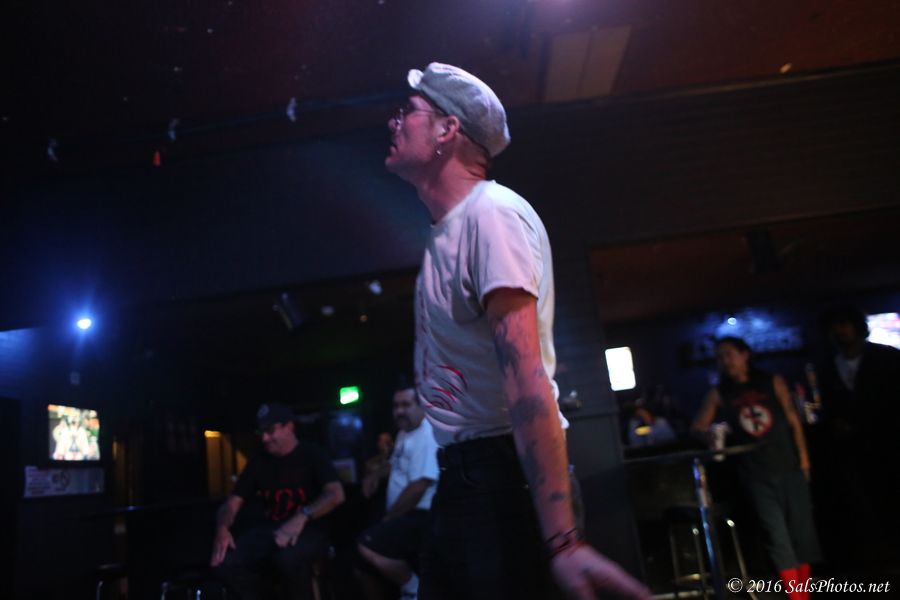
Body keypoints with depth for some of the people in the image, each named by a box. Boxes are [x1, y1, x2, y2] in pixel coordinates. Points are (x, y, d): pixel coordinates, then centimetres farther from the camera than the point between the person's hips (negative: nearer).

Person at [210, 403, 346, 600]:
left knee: (288, 558, -38)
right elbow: (233, 502, 9)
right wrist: (222, 529, -14)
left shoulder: (312, 454, -1)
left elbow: (336, 494, -15)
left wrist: (302, 517, -30)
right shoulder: (258, 463, 13)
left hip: (308, 529, -4)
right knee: (225, 561, -24)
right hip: (269, 530, 5)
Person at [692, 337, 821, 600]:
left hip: (789, 467, 2)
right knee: (777, 536, -4)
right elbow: (697, 429, 1)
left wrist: (803, 458, 0)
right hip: (757, 475, -1)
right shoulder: (718, 394, 1)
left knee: (802, 529, 8)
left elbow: (793, 421, 5)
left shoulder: (773, 382, 4)